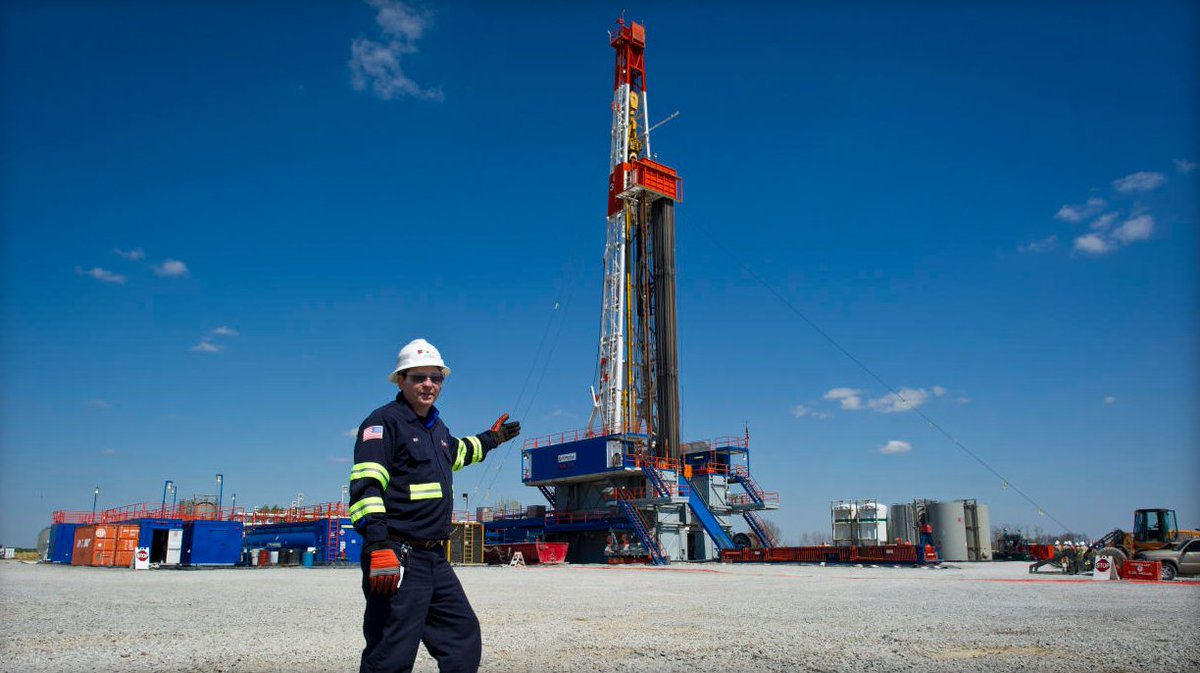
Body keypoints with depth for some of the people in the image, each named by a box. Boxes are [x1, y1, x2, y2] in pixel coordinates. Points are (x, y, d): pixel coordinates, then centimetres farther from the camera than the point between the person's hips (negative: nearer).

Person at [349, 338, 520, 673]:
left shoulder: (436, 427, 19)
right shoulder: (384, 422, -8)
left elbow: (455, 452, 43)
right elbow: (365, 487, -19)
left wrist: (492, 438, 54)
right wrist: (378, 545, -30)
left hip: (435, 558, 9)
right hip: (398, 559, -9)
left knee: (464, 636, 15)